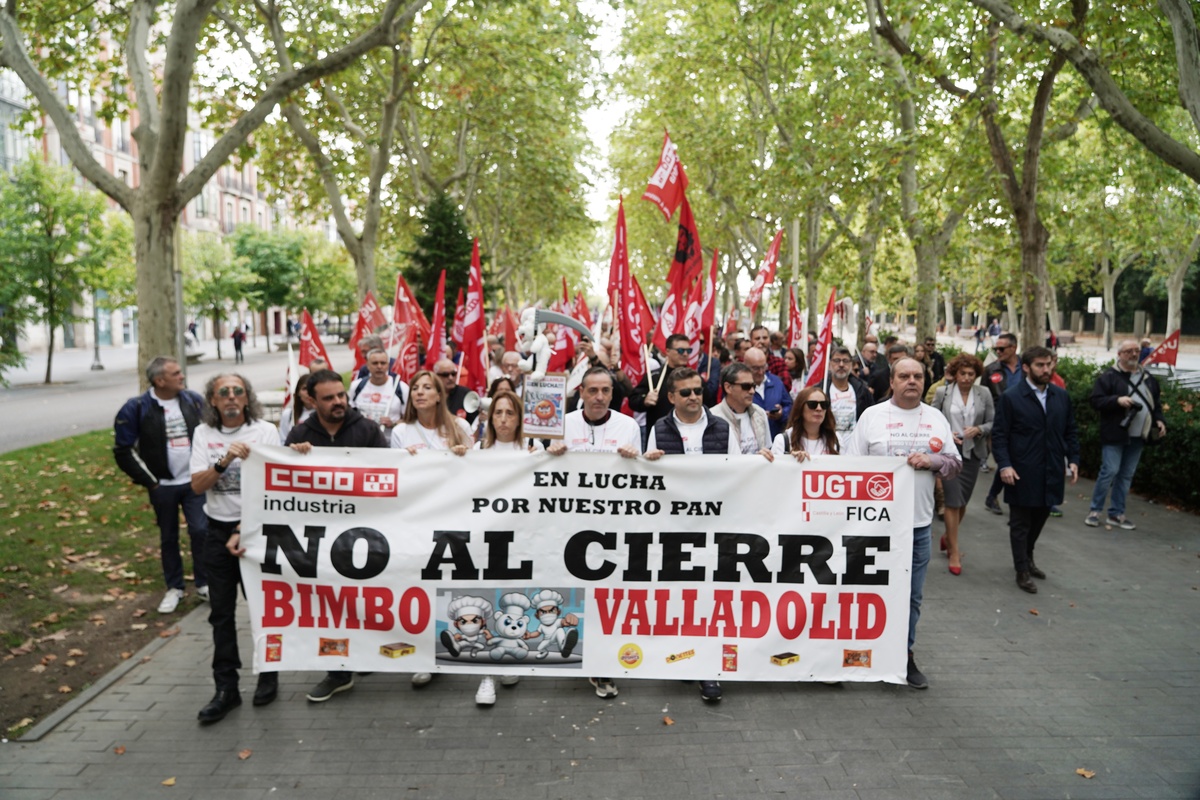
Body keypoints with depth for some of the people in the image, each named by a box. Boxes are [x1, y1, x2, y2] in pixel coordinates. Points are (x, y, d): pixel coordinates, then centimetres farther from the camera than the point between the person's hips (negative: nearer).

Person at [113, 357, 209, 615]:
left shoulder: (194, 401, 1)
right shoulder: (136, 409, -9)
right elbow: (123, 450, -5)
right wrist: (149, 482, -5)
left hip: (194, 482, 1)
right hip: (162, 487, -1)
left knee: (201, 531, -4)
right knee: (168, 538, 11)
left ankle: (204, 584, 13)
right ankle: (174, 588, 27)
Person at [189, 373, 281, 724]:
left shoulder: (265, 431, -6)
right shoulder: (204, 434, 4)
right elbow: (197, 485, -5)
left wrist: (244, 532, -12)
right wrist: (224, 462, -23)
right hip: (219, 531, 3)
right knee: (221, 612, 7)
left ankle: (268, 674, 24)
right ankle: (226, 688, 16)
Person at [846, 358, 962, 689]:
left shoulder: (936, 418, 10)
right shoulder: (872, 415, -1)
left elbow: (955, 463, 12)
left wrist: (931, 461, -9)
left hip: (919, 521, 3)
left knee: (912, 595, 10)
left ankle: (904, 655, 24)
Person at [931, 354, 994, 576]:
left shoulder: (984, 394, 2)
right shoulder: (942, 392, -2)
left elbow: (993, 423, 4)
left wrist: (978, 429, -15)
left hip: (972, 452, 3)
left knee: (963, 501, 11)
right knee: (953, 501, -6)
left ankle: (948, 538, 37)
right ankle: (954, 552, 4)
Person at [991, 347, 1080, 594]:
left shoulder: (1061, 396, 7)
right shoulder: (1010, 397, -7)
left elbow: (1070, 432, 13)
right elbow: (999, 434, -9)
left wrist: (1073, 459, 3)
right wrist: (1004, 464, -17)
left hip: (1051, 473, 5)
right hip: (1022, 474, -5)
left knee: (1040, 518, 16)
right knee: (1020, 523, 6)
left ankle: (1027, 557, 37)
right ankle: (1022, 571, 17)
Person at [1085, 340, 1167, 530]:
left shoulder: (1148, 378, 14)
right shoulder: (1108, 376, -6)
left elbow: (1156, 403, 19)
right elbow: (1096, 401, -11)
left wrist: (1159, 420, 3)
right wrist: (1117, 400, -24)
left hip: (1138, 436, 6)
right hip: (1115, 435, -6)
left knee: (1126, 475, 9)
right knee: (1109, 471, -7)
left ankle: (1116, 514, 17)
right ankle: (1095, 510, 6)